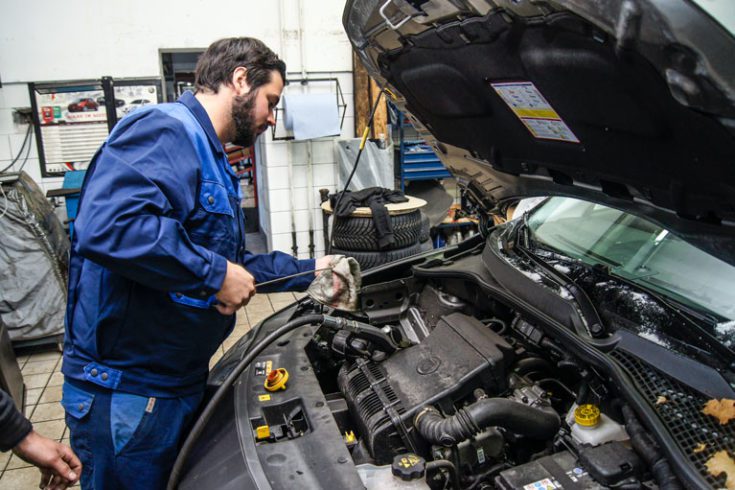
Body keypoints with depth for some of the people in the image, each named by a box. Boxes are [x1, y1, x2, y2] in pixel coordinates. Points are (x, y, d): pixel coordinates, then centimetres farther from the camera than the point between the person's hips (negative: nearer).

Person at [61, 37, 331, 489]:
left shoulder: (211, 158, 16)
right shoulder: (165, 131, -18)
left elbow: (231, 261, 24)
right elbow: (107, 227, -36)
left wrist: (308, 271, 21)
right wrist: (214, 273, -27)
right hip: (126, 392, -10)